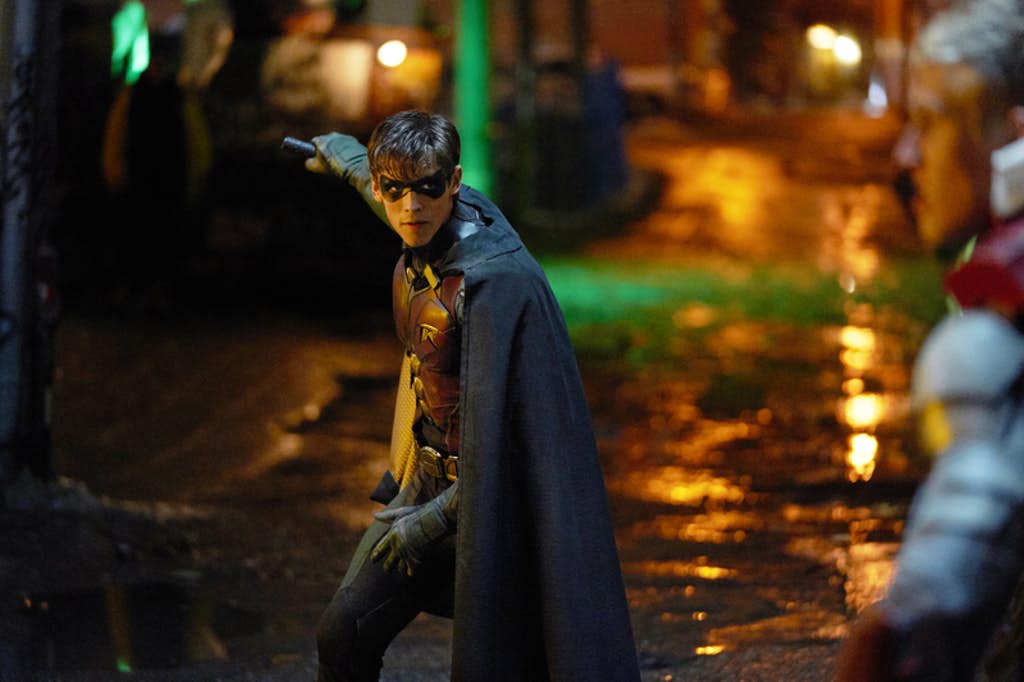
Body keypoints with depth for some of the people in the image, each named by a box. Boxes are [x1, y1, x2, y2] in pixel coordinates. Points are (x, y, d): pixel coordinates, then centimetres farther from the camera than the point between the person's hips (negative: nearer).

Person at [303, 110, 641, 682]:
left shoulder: (500, 280, -26)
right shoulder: (426, 238, -2)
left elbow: (504, 424, -25)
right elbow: (377, 185, 26)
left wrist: (436, 517, -20)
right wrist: (340, 155, 46)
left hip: (490, 500, -8)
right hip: (429, 478, 8)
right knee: (344, 635, 8)